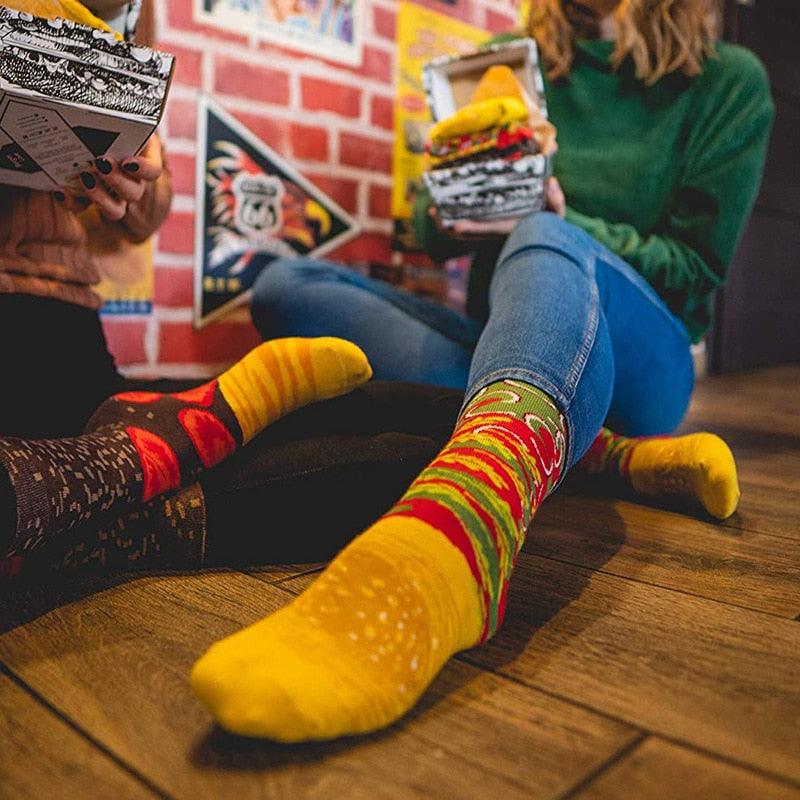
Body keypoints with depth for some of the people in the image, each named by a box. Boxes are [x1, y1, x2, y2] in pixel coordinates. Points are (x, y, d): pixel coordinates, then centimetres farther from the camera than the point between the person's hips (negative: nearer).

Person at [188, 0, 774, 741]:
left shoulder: (730, 82, 7)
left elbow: (696, 272, 1)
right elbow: (430, 235, 14)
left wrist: (561, 218, -14)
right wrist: (450, 212, -10)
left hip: (631, 368, -3)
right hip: (498, 349, 4)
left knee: (548, 240, -35)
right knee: (286, 284, -16)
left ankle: (441, 553, -69)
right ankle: (600, 451, -30)